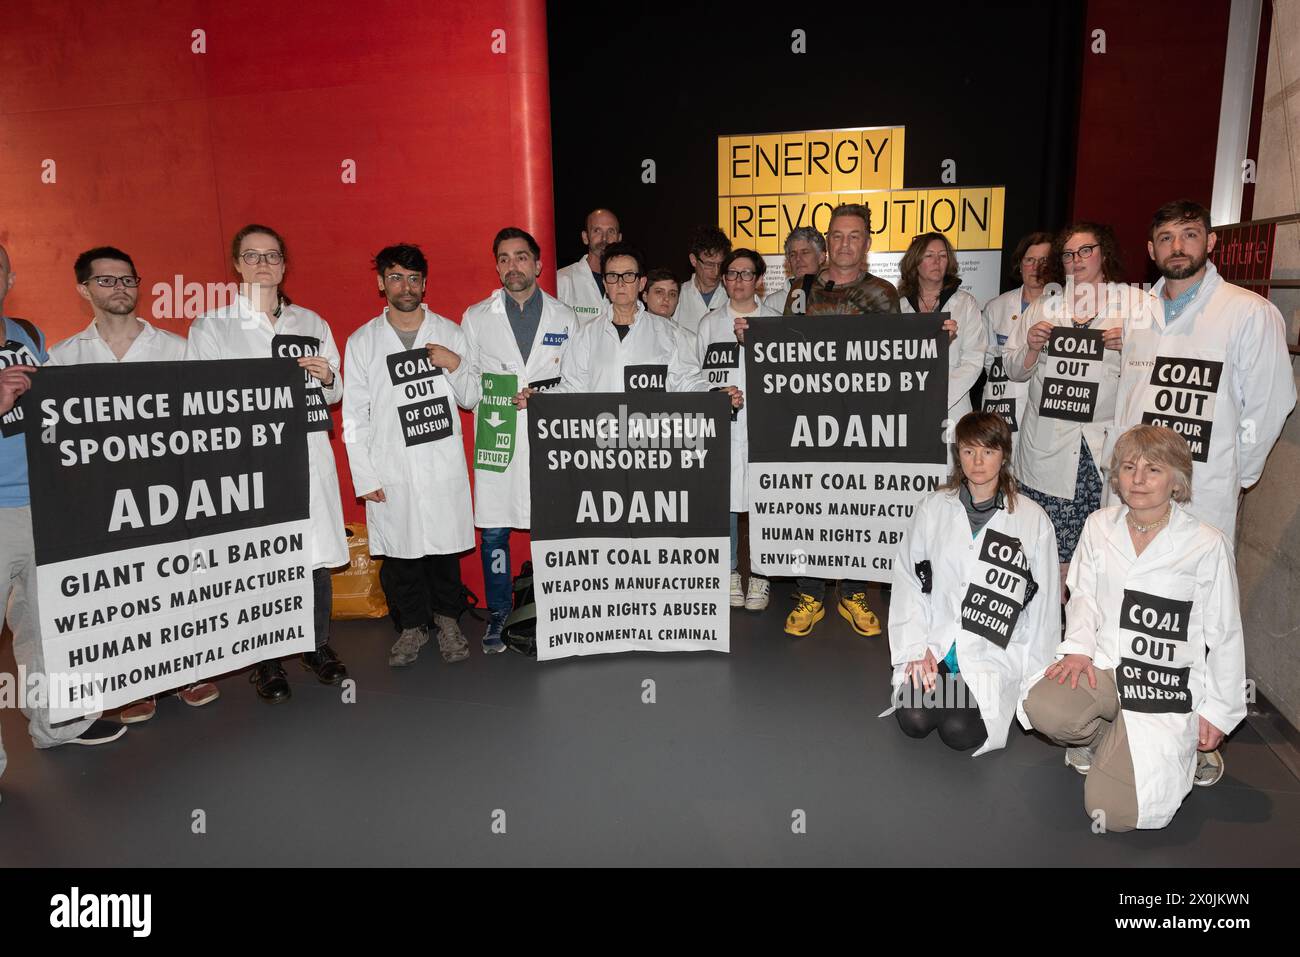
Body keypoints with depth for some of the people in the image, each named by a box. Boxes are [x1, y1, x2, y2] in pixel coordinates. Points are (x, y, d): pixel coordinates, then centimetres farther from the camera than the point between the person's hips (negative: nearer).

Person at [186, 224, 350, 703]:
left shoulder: (310, 322, 14)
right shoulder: (211, 327, 4)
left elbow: (334, 393, 17)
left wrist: (326, 377, -4)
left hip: (308, 453, 3)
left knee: (317, 555, 6)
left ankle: (319, 647, 23)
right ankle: (266, 661, 15)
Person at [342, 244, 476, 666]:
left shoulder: (449, 332, 7)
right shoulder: (361, 342, 5)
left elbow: (471, 398, 11)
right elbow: (355, 417, 3)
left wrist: (455, 367, -9)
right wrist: (365, 477, -2)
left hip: (443, 464, 0)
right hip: (391, 470, 0)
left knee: (445, 546, 7)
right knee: (399, 553, 5)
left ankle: (447, 618, 27)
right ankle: (412, 624, 24)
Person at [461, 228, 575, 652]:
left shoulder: (564, 318, 10)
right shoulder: (476, 318, 10)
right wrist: (487, 397, -4)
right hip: (497, 439, 0)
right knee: (494, 531, 2)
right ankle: (498, 614, 17)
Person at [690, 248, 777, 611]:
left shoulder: (773, 321, 9)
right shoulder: (710, 323, 14)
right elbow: (701, 377, 14)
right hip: (721, 422, 1)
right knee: (724, 498, 1)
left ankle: (760, 577, 9)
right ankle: (730, 574, 13)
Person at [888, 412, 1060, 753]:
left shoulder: (1033, 520, -1)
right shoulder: (932, 509, 2)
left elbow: (1043, 604, 3)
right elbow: (907, 583, 1)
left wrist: (1035, 680, 2)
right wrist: (916, 648, -8)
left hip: (994, 652, -1)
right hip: (934, 643, 1)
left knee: (959, 731, -19)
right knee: (914, 720, -19)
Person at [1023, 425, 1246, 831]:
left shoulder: (1207, 545, -5)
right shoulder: (1099, 526, 5)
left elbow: (1224, 635, 1)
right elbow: (1083, 595, 8)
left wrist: (1219, 710, 4)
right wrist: (1079, 648, -10)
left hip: (1166, 684, -3)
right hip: (1104, 665, 3)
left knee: (1114, 812, -17)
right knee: (1045, 706, -32)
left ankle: (1188, 752, 16)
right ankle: (1100, 740, 6)